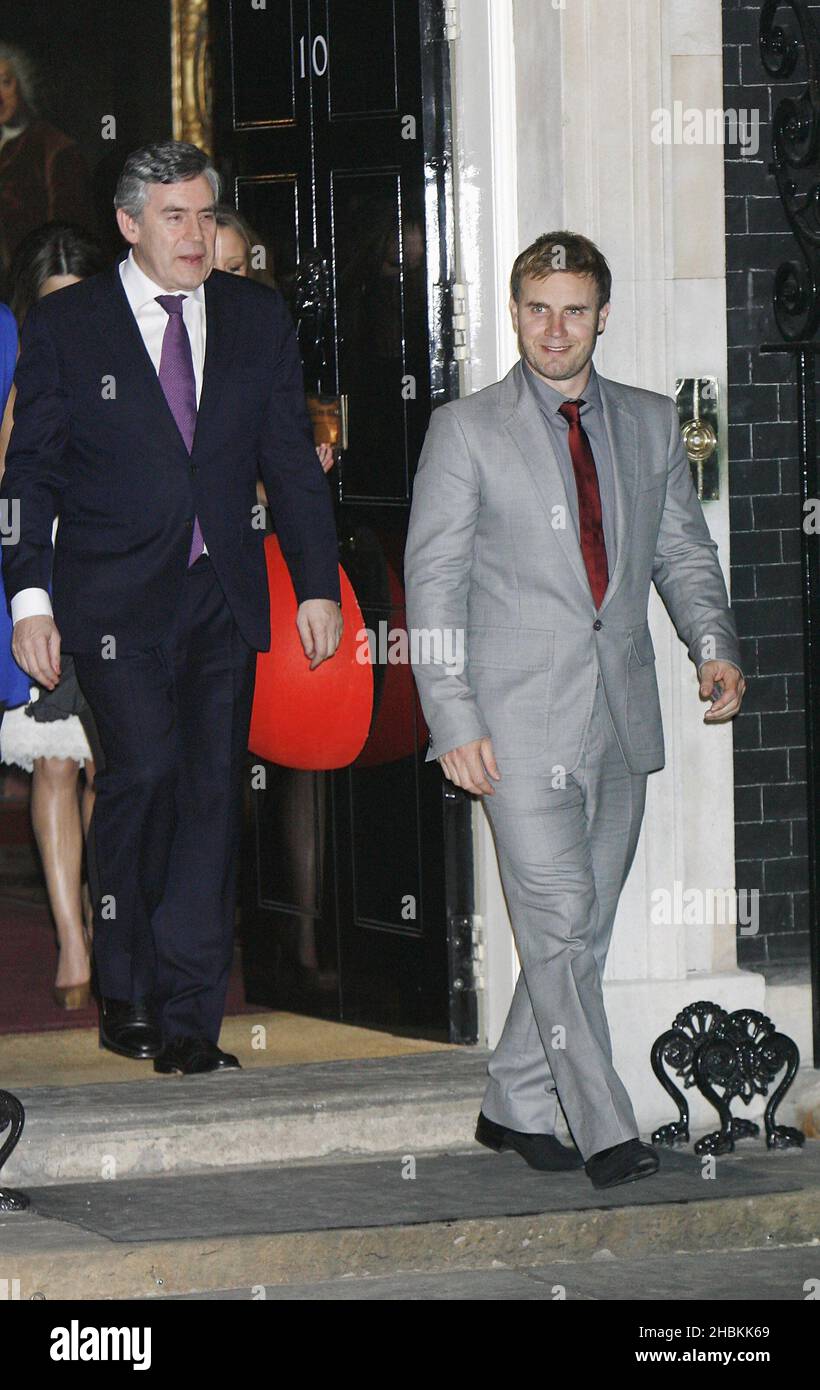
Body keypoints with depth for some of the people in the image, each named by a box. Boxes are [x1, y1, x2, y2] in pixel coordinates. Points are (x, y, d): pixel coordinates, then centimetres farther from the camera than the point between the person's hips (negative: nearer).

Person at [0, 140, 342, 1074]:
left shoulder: (256, 319, 10)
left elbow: (291, 461, 12)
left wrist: (317, 584, 7)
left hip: (223, 596, 3)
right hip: (116, 600, -3)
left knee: (212, 794, -2)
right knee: (145, 768, -17)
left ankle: (186, 1023, 3)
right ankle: (125, 989, 2)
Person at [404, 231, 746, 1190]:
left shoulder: (650, 425, 12)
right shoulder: (464, 431, 0)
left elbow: (683, 552, 16)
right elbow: (433, 582, -2)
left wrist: (714, 646, -4)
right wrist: (454, 720, -9)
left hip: (621, 716, 5)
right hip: (520, 719, -5)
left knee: (582, 925, 8)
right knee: (559, 921, -11)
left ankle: (515, 1105, 22)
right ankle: (604, 1130, -9)